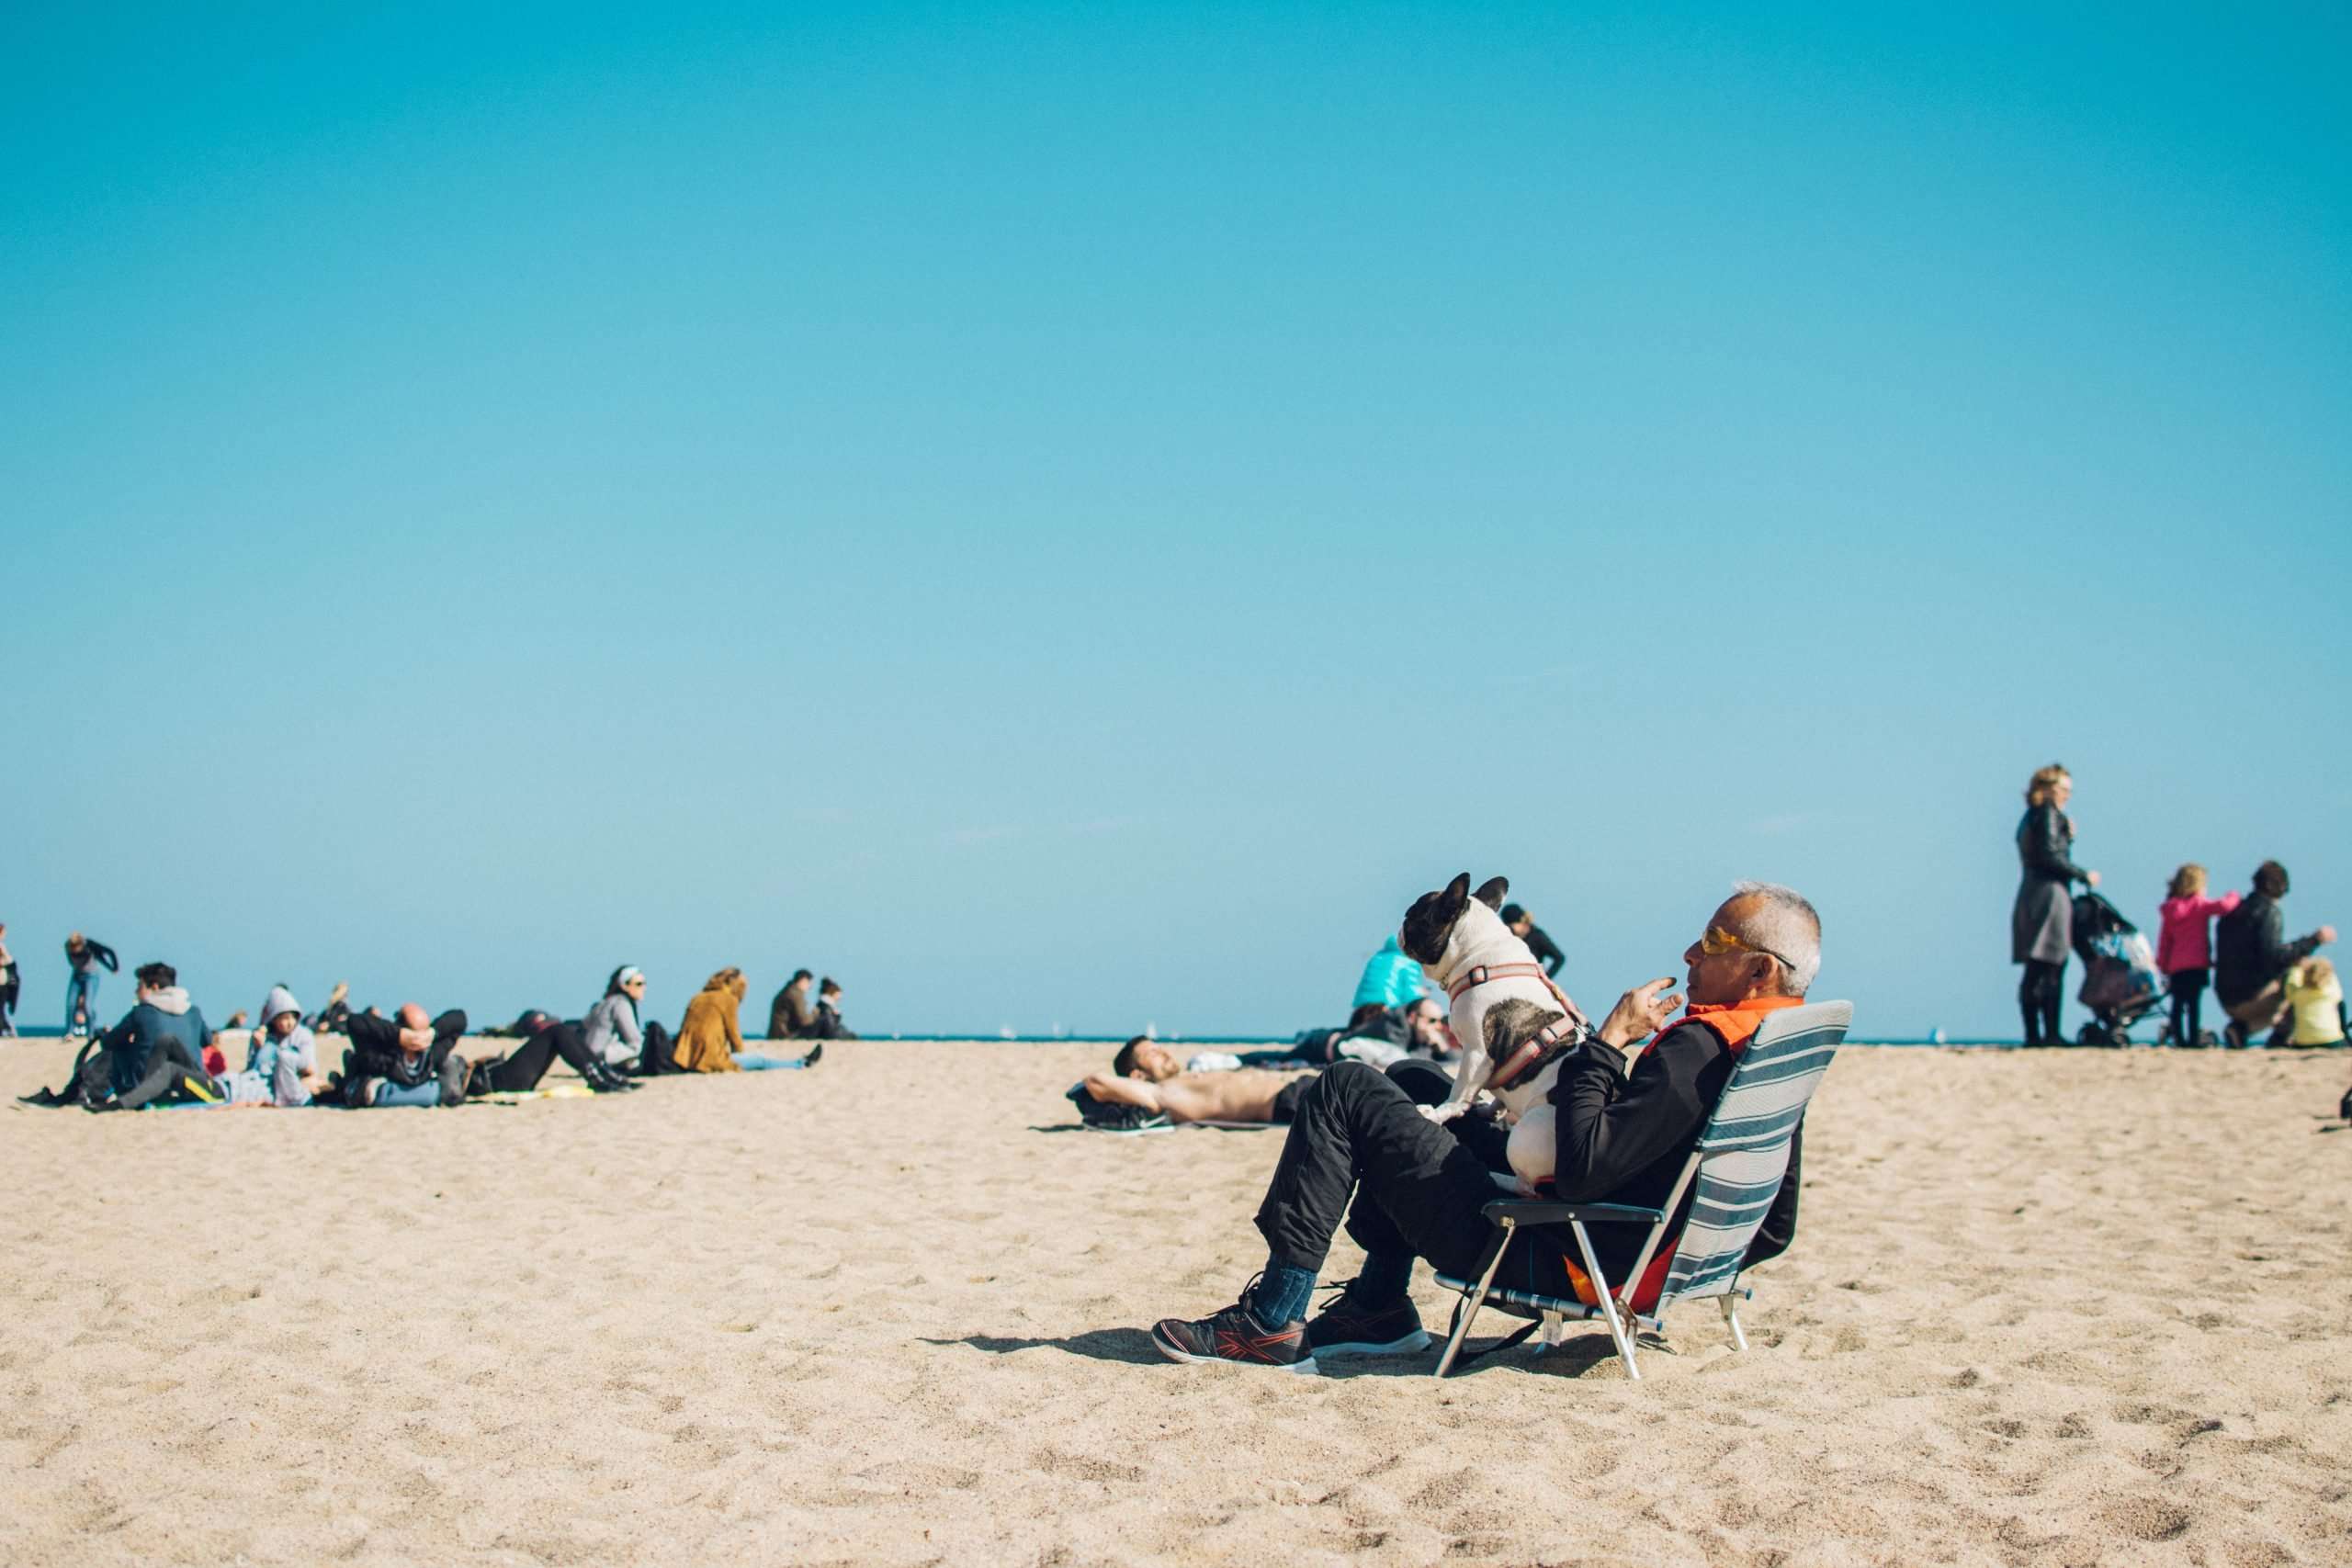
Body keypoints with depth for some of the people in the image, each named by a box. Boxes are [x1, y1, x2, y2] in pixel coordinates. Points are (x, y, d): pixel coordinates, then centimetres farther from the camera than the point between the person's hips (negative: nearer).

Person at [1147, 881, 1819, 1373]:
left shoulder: (1697, 1049, -24)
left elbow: (1581, 1170, -29)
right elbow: (1774, 1231, 12)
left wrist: (1609, 1041, -20)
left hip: (1545, 1257, -10)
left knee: (1345, 1092, -6)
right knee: (1416, 1102, 27)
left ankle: (1273, 1323, -4)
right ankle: (1378, 1307, 25)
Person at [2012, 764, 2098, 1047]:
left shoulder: (2030, 817, 21)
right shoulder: (2049, 814, -6)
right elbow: (2050, 856, -16)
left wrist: (2067, 837, 12)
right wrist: (2084, 875, -9)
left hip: (2029, 896, 9)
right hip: (2050, 894, -9)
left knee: (2034, 971, 7)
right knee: (2053, 970, -10)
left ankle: (2033, 1034, 6)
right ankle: (2051, 1033, -12)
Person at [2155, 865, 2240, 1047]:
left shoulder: (2170, 909, 12)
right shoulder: (2200, 904, -4)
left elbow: (2164, 940, 13)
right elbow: (2223, 906, -22)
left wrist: (2163, 964, 19)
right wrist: (2233, 897, 0)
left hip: (2175, 965, 5)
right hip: (2197, 963, -5)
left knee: (2178, 1003, 7)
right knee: (2194, 1002, -5)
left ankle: (2179, 1038, 4)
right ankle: (2194, 1037, -7)